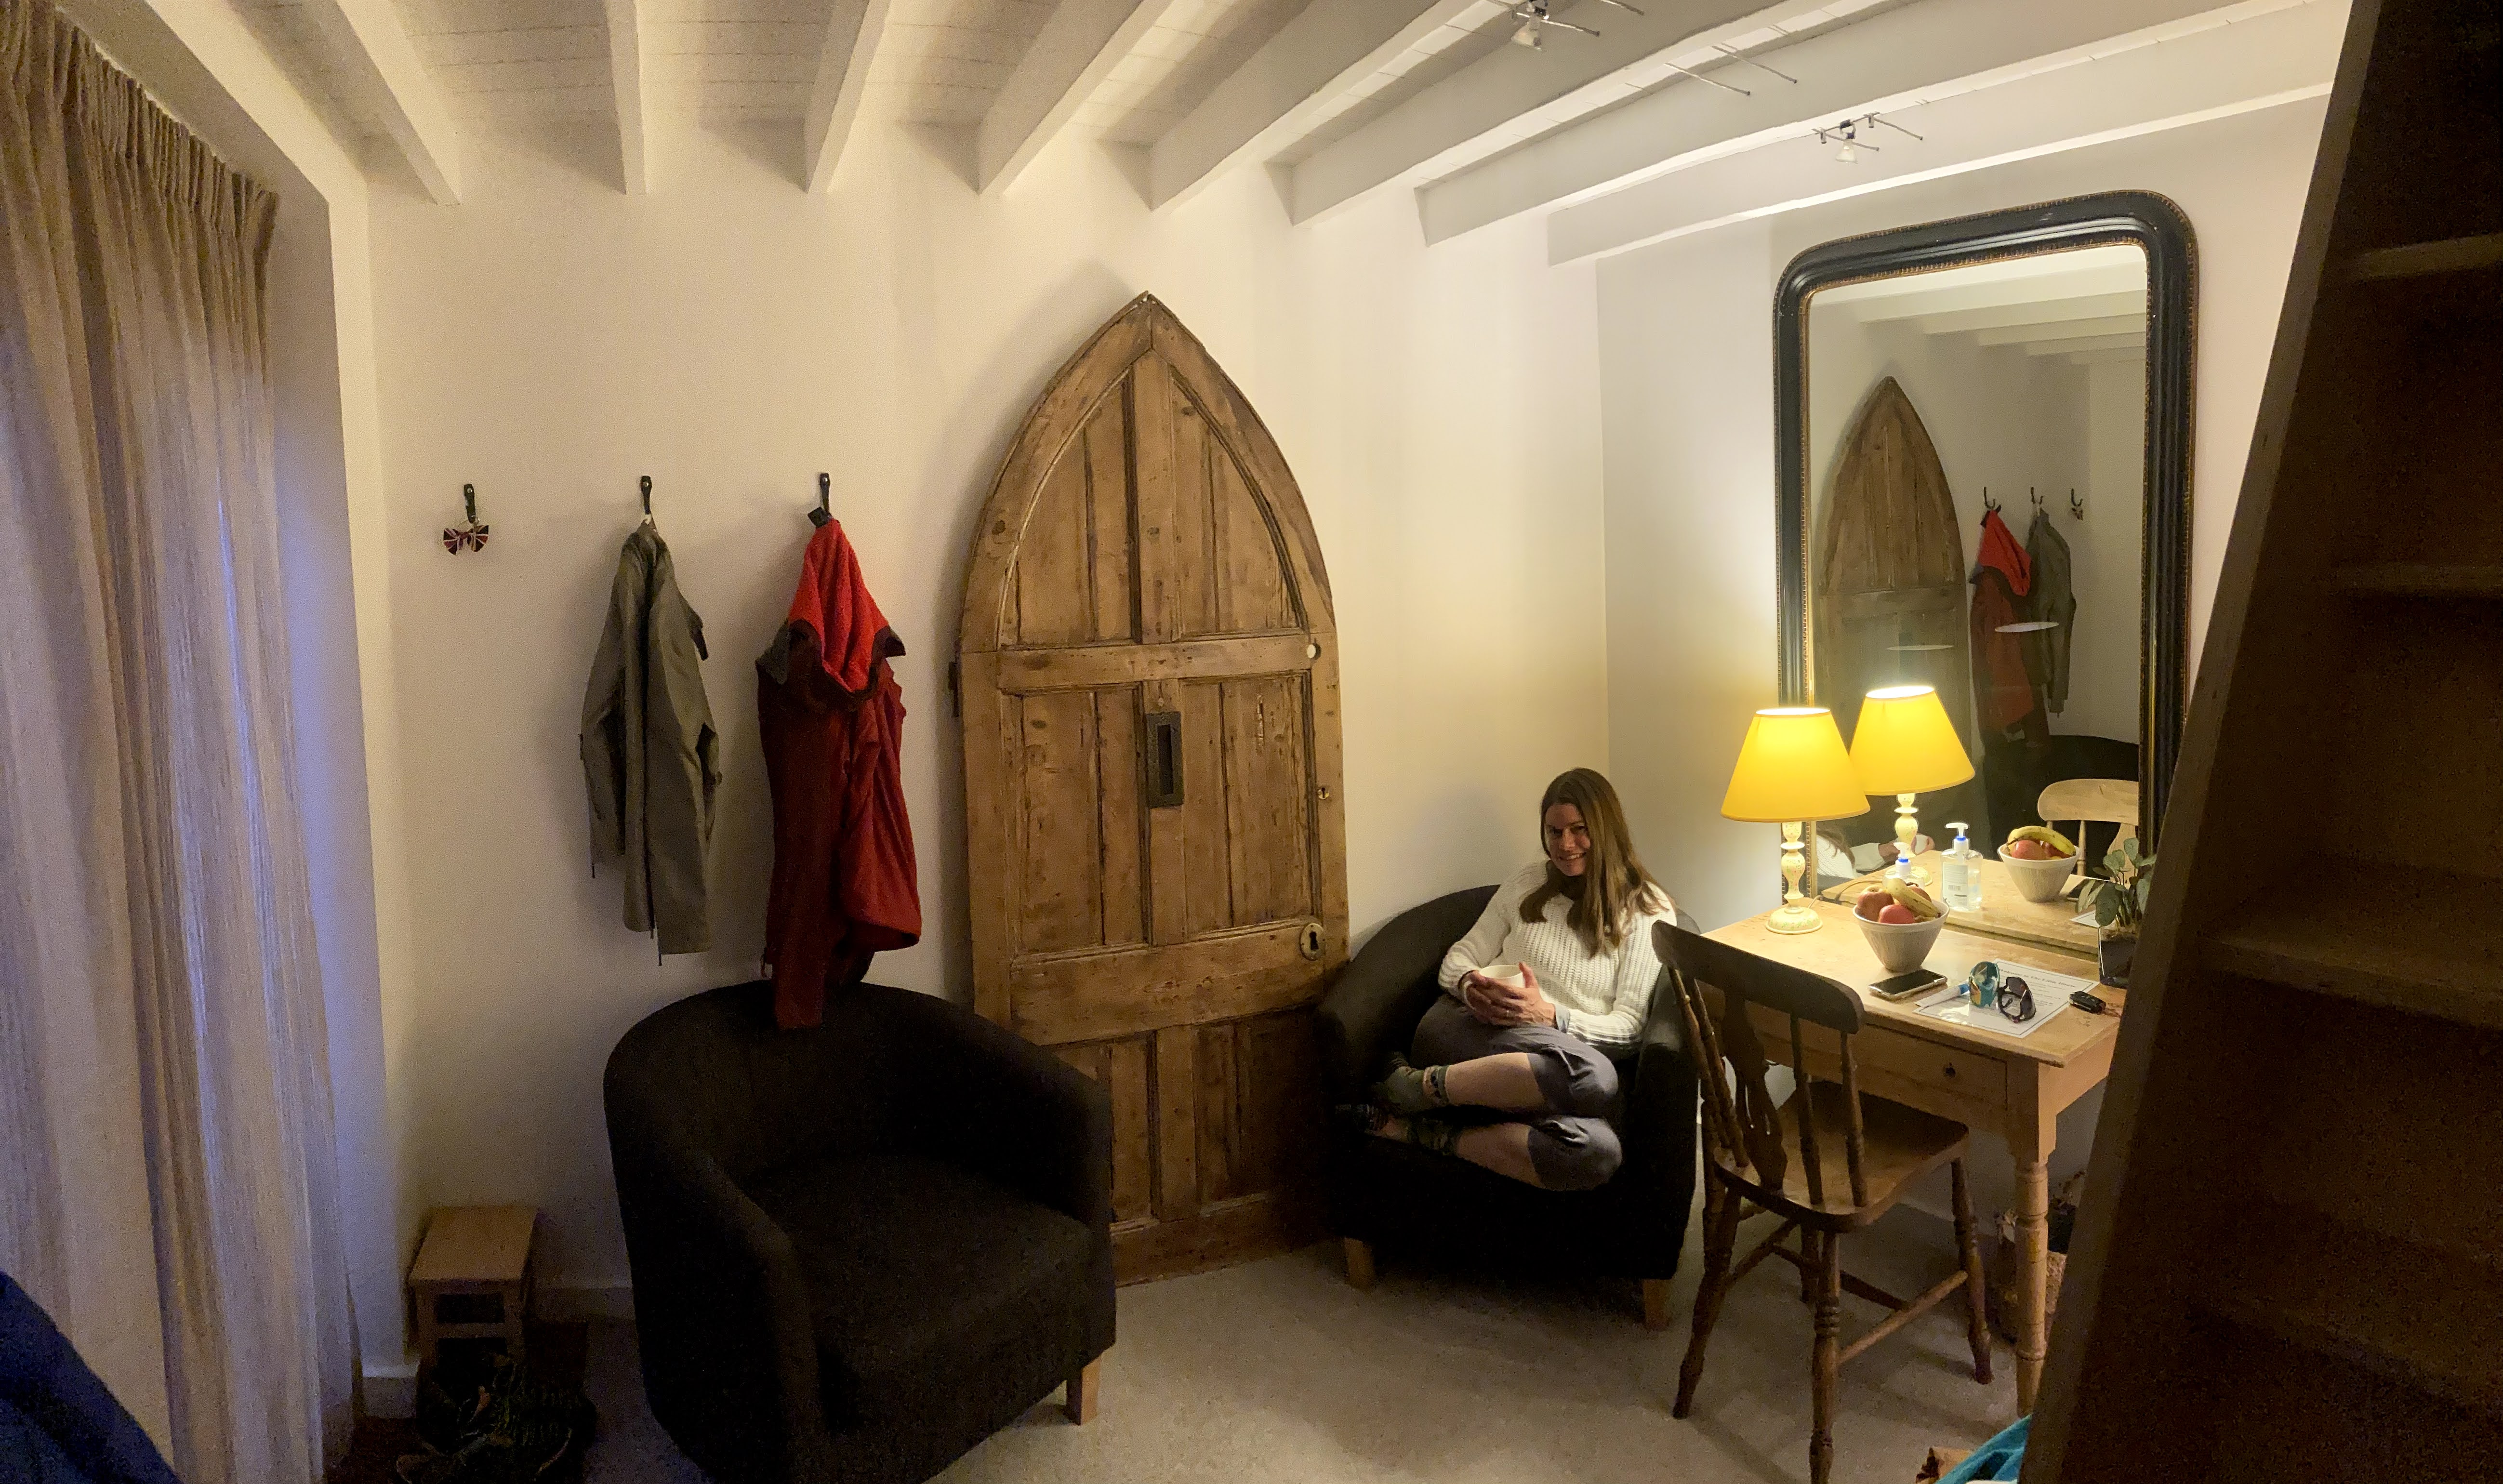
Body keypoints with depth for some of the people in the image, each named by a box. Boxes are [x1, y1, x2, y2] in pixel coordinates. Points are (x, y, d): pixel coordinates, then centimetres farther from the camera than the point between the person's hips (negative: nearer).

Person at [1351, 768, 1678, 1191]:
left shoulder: (1649, 911, 10)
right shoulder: (1527, 883, 20)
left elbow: (1627, 1025, 2)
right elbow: (1460, 958, 18)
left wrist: (1550, 1015, -16)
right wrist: (1470, 984, -7)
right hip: (1467, 1031, 0)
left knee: (1597, 1152, -38)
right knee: (1593, 1075, -36)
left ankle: (1428, 1132, -24)